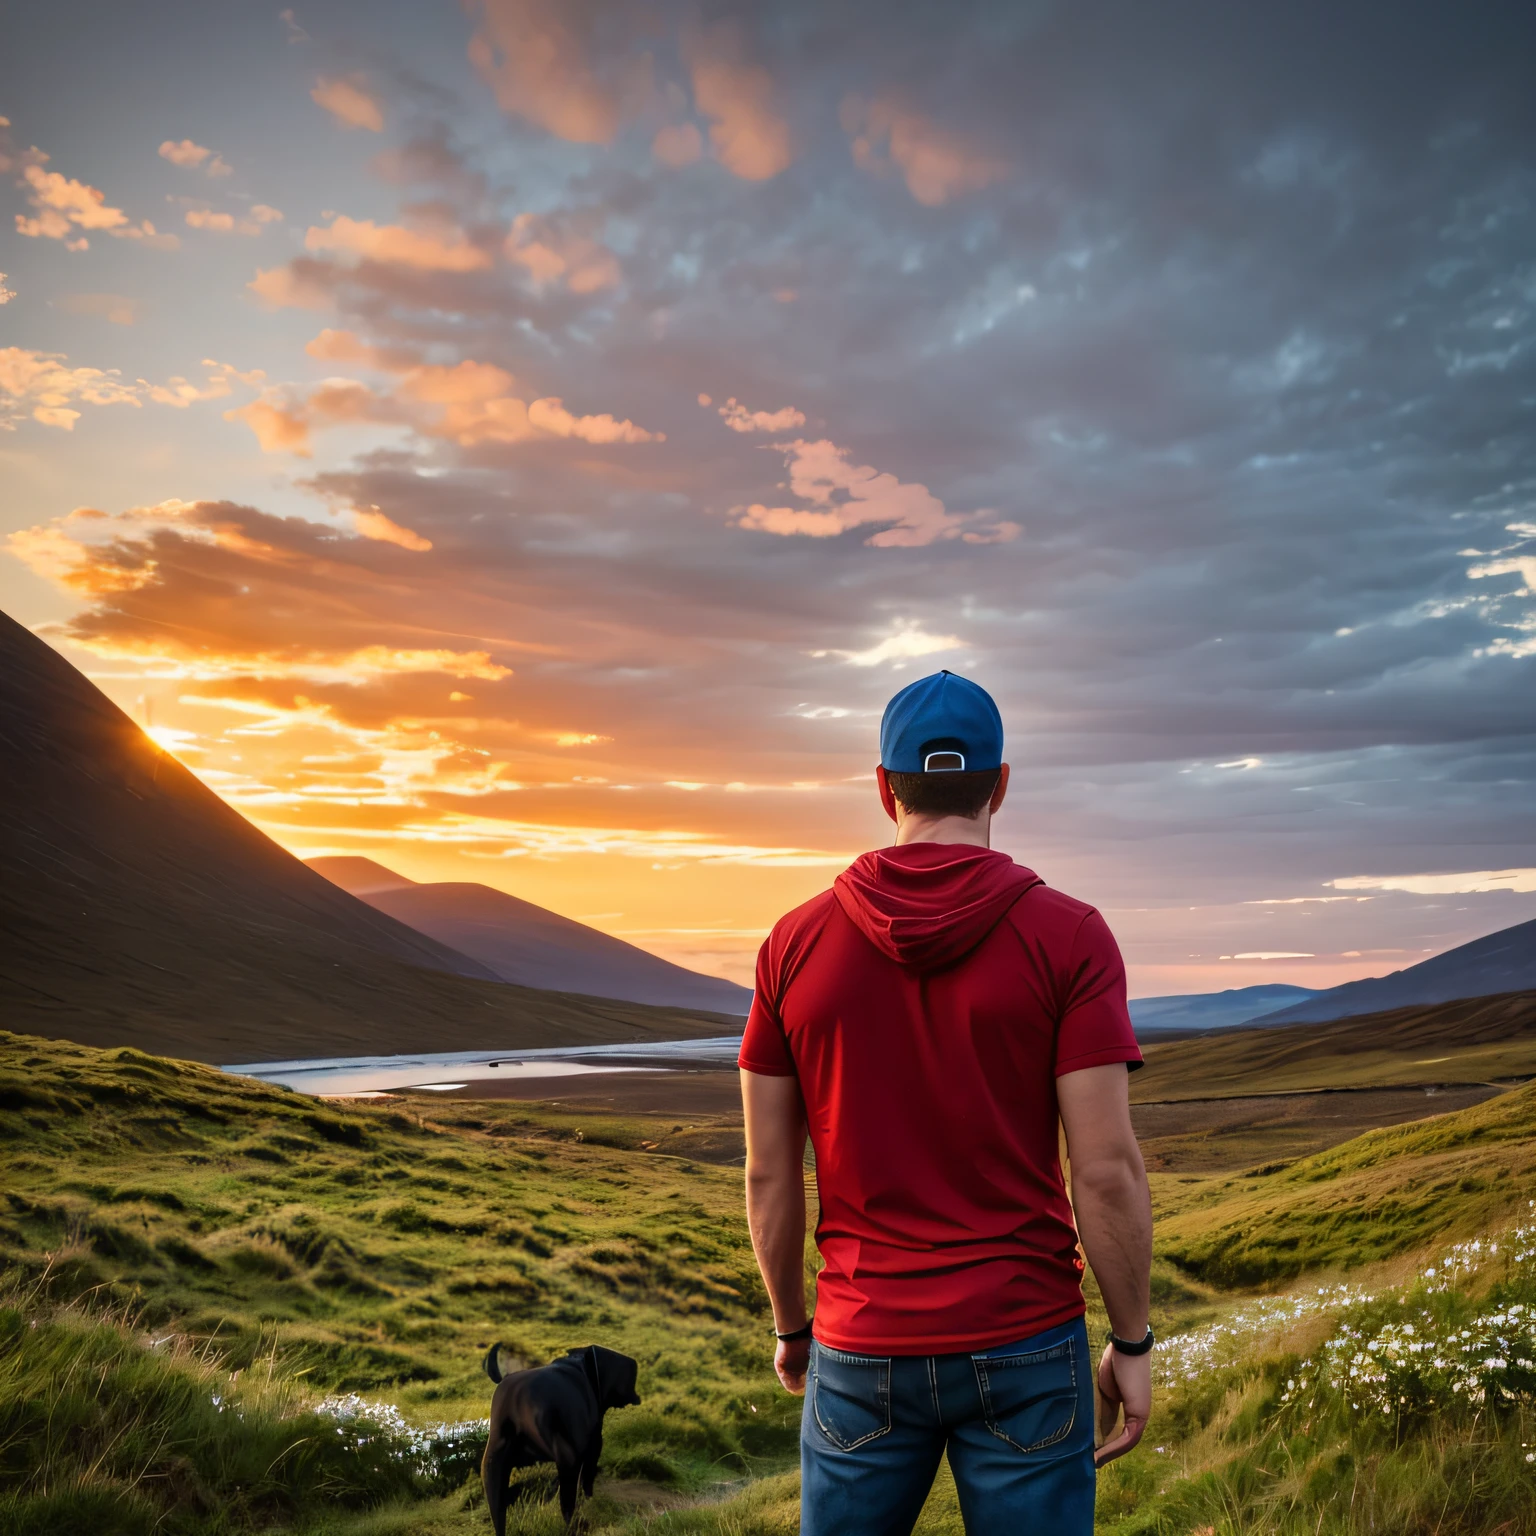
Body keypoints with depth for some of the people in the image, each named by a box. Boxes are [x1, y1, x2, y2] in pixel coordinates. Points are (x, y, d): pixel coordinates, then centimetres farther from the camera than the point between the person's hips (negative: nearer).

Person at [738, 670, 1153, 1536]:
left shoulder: (797, 944, -4)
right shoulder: (1069, 937, -10)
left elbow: (769, 1174, 0)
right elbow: (1106, 1169, -13)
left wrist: (791, 1327, 14)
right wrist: (1133, 1345, 0)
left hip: (862, 1348, 2)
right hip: (1023, 1348, -1)